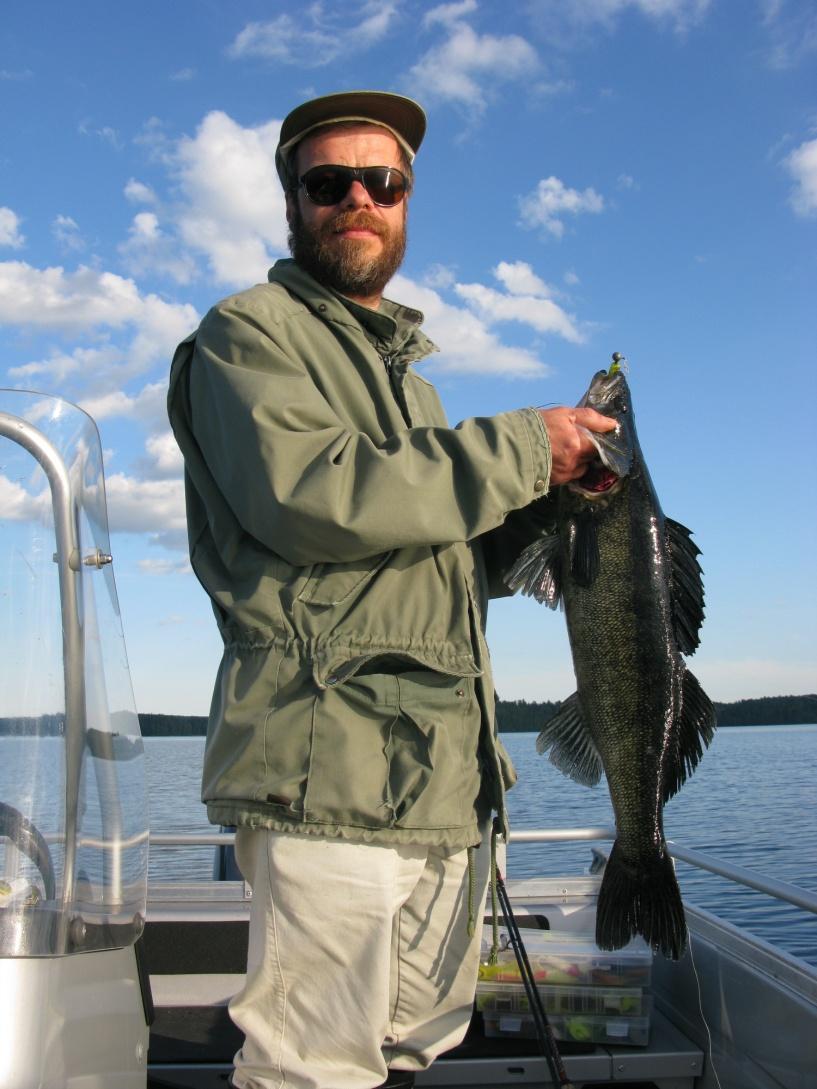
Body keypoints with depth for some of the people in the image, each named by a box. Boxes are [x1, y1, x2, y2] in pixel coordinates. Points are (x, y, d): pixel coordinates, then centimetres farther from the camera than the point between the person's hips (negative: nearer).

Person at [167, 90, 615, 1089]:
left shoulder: (407, 370, 26)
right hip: (330, 768, -8)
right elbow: (308, 493, -18)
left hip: (448, 778, 8)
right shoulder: (249, 332, 2)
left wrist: (540, 508, 7)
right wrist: (519, 449, -12)